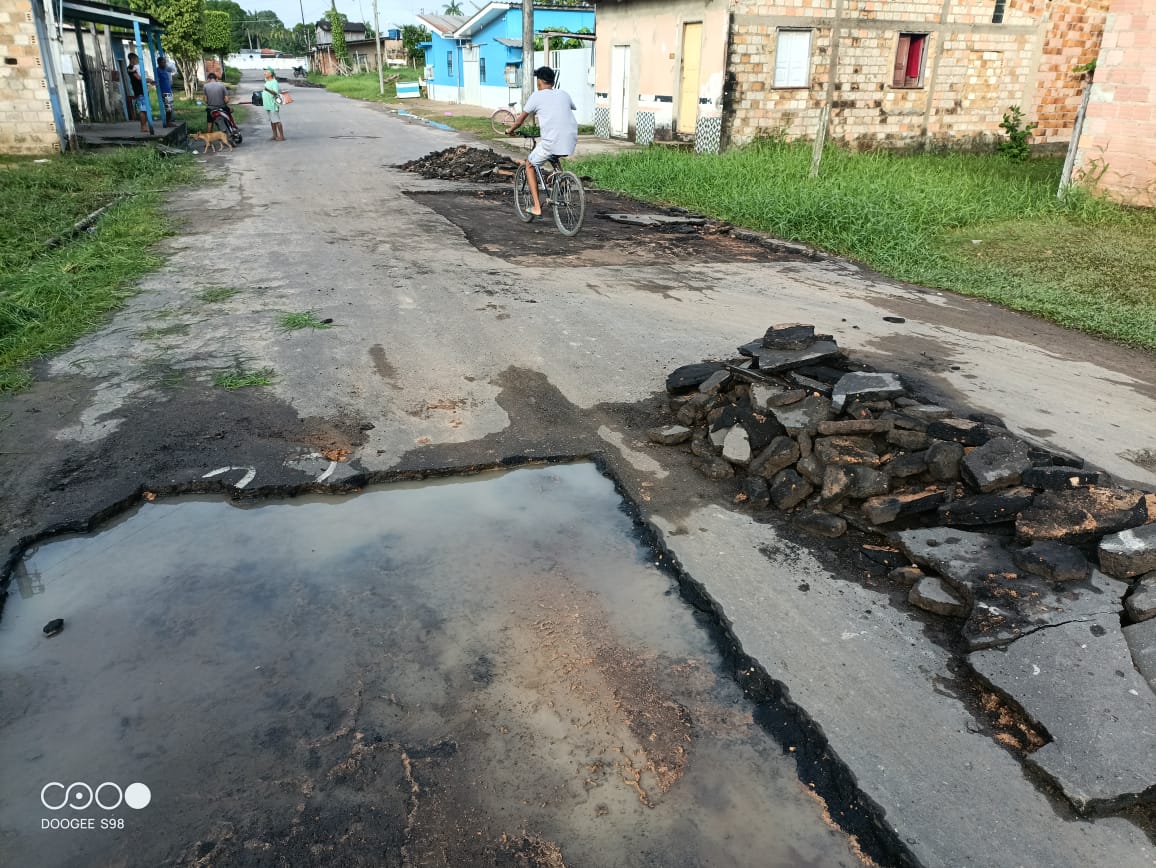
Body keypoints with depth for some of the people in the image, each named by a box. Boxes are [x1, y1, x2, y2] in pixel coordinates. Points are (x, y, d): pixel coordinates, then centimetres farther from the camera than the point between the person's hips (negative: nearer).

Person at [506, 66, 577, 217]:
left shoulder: (537, 96, 5)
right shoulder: (564, 94, 17)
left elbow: (520, 120, 11)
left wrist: (511, 130, 30)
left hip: (551, 144, -4)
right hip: (571, 144, 4)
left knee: (530, 165, 20)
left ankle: (537, 207, 12)